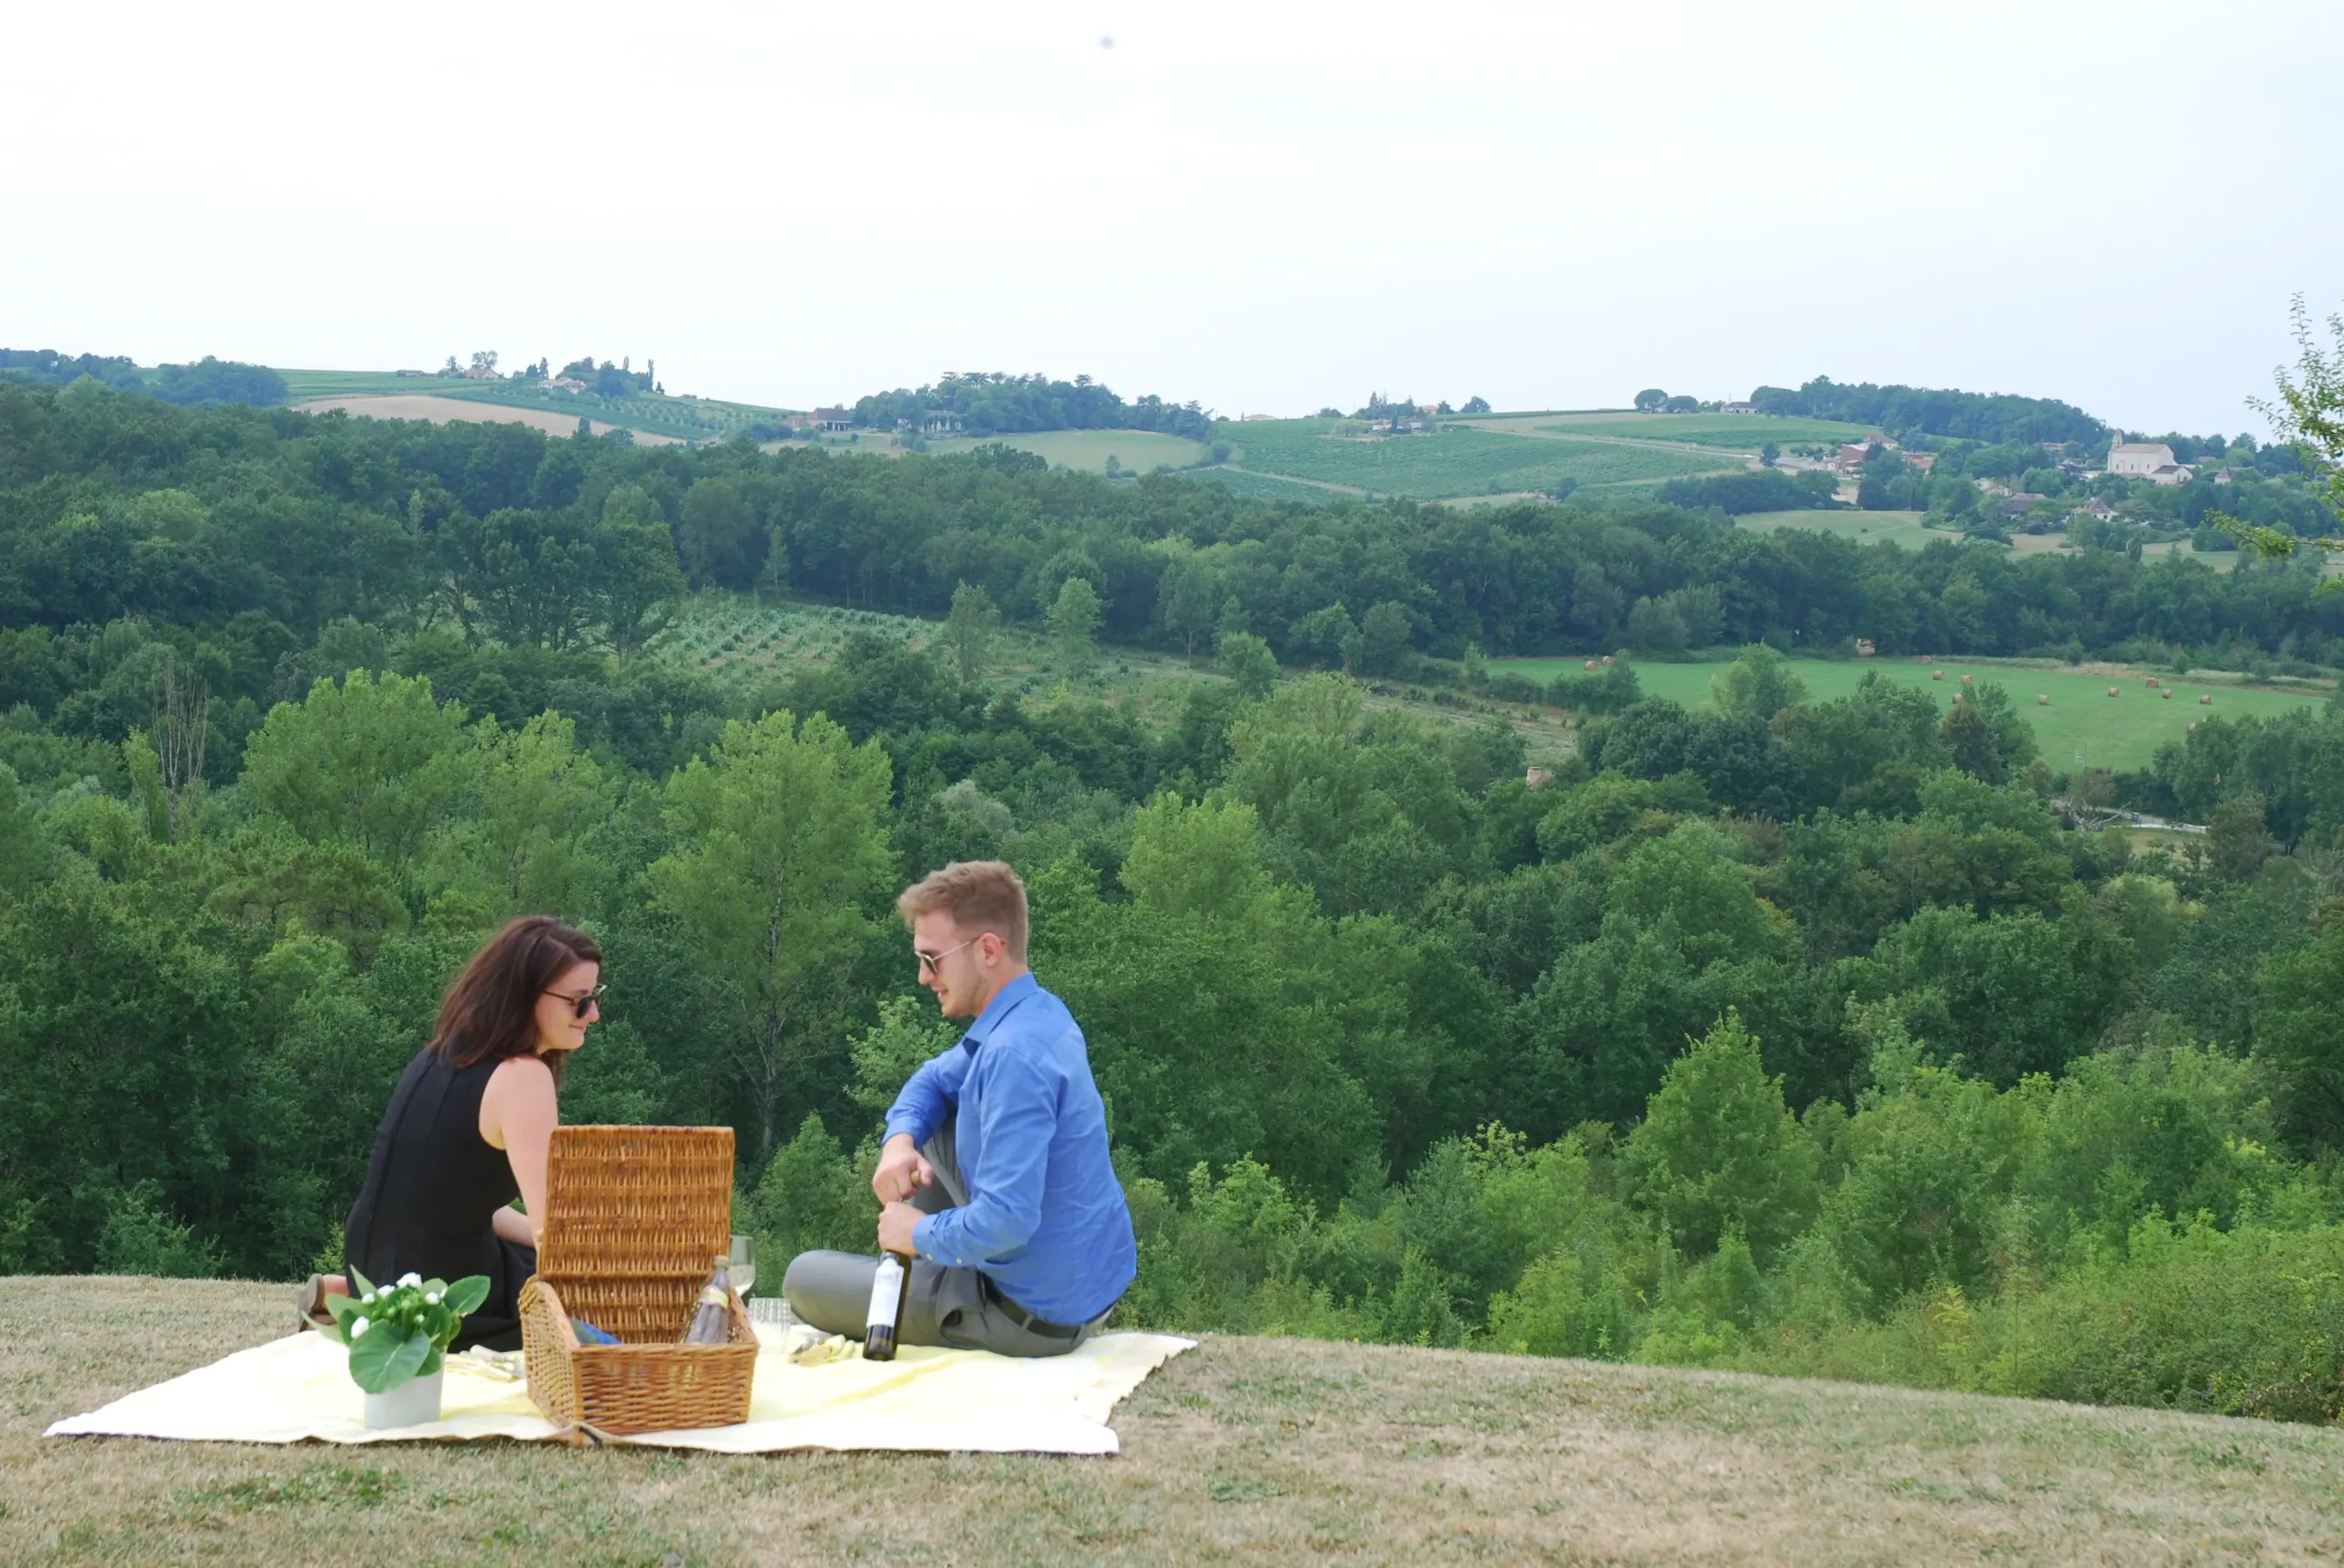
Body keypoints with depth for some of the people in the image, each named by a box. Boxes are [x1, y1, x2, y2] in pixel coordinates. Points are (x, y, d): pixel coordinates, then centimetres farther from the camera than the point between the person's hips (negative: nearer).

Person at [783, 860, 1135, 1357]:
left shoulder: (1013, 1055, -28)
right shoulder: (1039, 1014, 3)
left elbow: (1006, 1220, -34)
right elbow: (936, 1080, 19)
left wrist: (921, 1233, -15)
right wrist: (900, 1140, -3)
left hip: (1037, 1316, -9)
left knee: (802, 1278, 2)